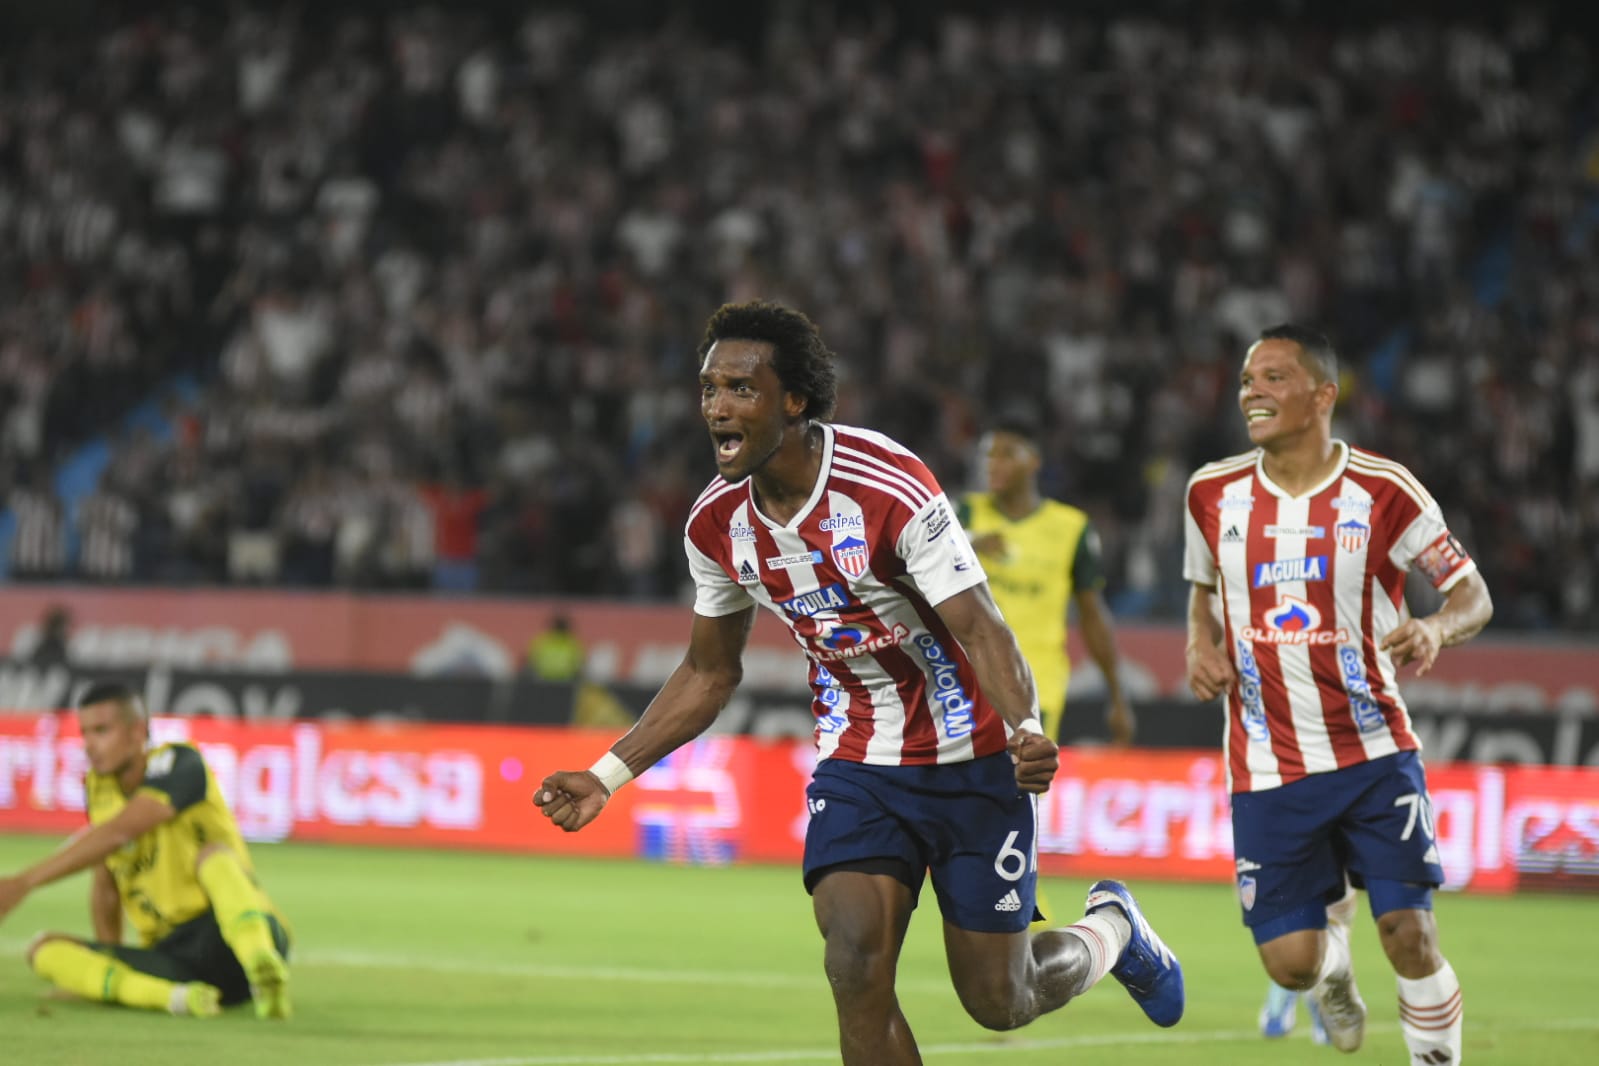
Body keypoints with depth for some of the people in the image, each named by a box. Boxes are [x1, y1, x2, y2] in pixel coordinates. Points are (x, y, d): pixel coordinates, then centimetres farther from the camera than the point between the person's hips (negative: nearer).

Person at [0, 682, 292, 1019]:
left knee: (213, 853, -33)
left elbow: (117, 834, -20)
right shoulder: (99, 788, 14)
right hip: (168, 958, 6)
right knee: (44, 949, -12)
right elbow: (105, 885, 23)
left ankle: (264, 972, -63)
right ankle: (176, 997, -39)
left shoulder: (179, 764, -7)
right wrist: (105, 969, 16)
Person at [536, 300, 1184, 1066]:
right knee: (856, 970, -18)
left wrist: (1027, 731, -47)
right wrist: (607, 778, 4)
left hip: (970, 764, -4)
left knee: (997, 1001, 4)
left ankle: (1113, 930, 39)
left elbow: (982, 632, -28)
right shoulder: (718, 523, -5)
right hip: (856, 767, 4)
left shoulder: (890, 489, -24)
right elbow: (709, 673, 11)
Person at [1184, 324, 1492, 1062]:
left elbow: (1472, 592, -1)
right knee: (1289, 961, -3)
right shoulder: (1213, 494, 3)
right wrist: (1200, 643, 1)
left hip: (1374, 755, -2)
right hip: (1269, 770, 2)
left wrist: (1437, 628, -24)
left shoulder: (1381, 491, -7)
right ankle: (1333, 960, 35)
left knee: (1409, 938, -12)